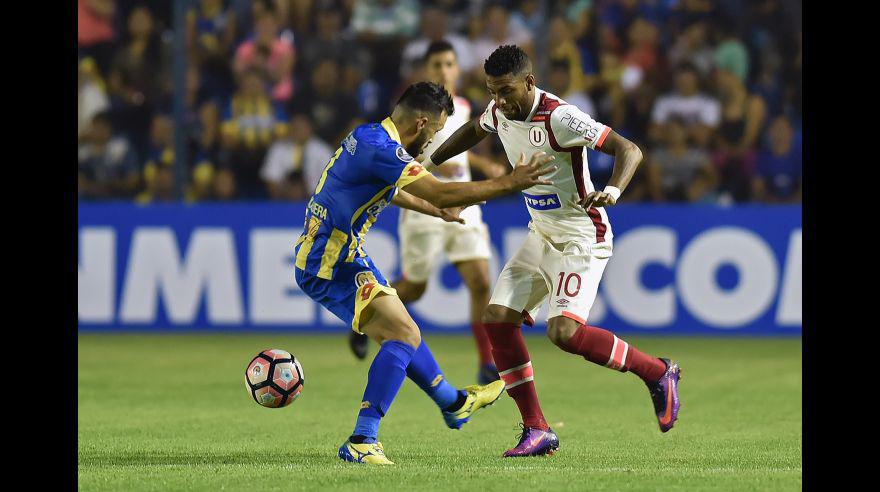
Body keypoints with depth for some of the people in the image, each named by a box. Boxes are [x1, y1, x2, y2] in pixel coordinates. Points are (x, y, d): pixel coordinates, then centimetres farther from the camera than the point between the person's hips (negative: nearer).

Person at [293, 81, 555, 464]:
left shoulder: (370, 137, 11)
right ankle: (361, 442, -21)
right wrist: (509, 183, -18)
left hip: (329, 256, 10)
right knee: (404, 335, -16)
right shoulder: (381, 148, -22)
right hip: (331, 264, -10)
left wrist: (439, 211, 44)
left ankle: (452, 403, 46)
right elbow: (440, 193, -26)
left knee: (397, 329, 26)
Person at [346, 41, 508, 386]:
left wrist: (484, 164, 16)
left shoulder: (463, 108, 11)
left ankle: (487, 366, -7)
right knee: (414, 288, 7)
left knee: (481, 283, -10)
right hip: (424, 211, -5)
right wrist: (433, 167, -27)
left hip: (463, 210, 5)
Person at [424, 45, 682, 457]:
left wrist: (612, 191, -43)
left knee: (564, 332, -23)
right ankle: (536, 431, 3)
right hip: (541, 234, 8)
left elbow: (629, 150, -26)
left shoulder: (559, 117, -24)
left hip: (581, 238, -8)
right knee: (497, 319, -3)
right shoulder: (499, 112, 0)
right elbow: (474, 131, 26)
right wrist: (428, 163, 25)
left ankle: (657, 373, -2)